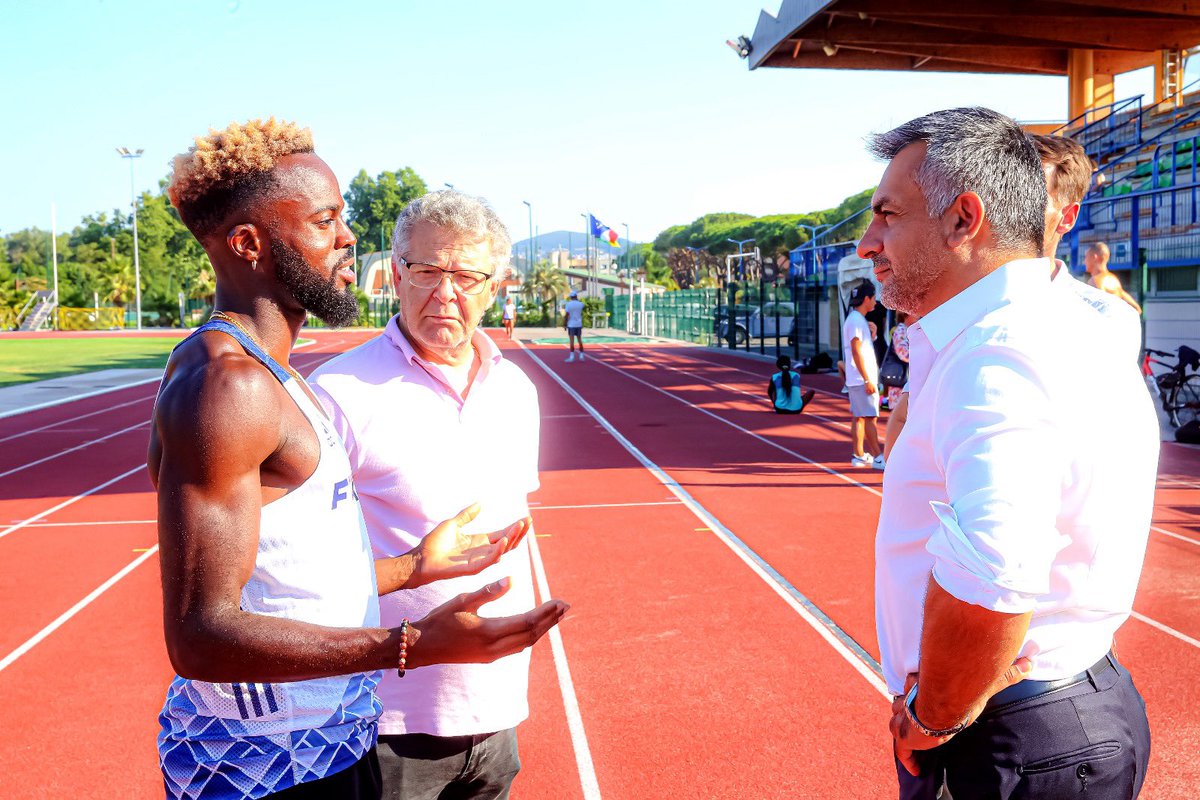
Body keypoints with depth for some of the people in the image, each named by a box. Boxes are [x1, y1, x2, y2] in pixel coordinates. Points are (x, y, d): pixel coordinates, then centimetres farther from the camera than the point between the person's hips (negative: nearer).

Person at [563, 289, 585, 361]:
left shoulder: (568, 304, -9)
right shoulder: (580, 304, 0)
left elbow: (566, 315, -11)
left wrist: (564, 324, -3)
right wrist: (577, 299, 21)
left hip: (571, 325, -3)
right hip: (579, 325, 3)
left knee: (572, 341, -2)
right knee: (580, 340, 12)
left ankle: (572, 356, -3)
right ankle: (581, 356, 14)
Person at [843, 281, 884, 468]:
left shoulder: (858, 319, 17)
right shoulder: (856, 320, -14)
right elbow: (856, 352, -20)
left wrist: (871, 334, 13)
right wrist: (867, 380, -22)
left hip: (857, 380, 10)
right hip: (861, 379, -10)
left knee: (858, 417, 11)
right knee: (870, 417, -8)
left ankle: (859, 456, 14)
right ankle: (878, 458, -7)